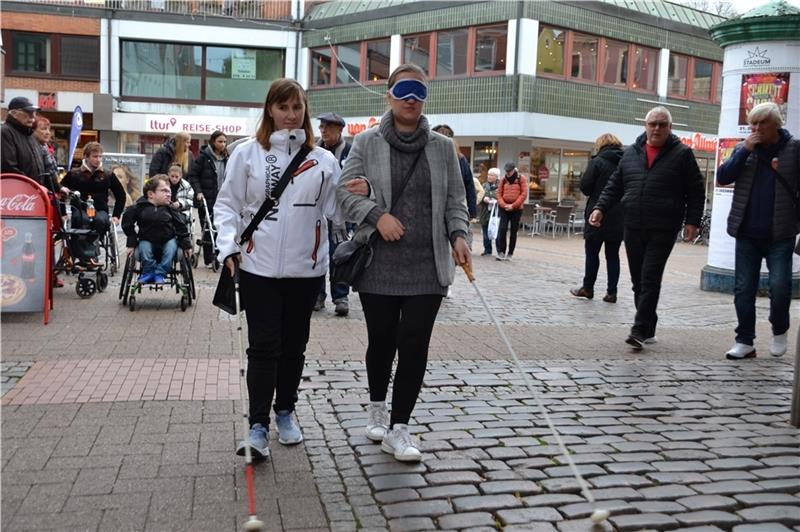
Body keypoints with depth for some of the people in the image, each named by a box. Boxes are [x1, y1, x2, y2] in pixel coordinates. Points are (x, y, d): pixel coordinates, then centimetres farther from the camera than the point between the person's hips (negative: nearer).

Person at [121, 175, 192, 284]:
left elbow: (181, 228, -5)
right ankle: (149, 271, -7)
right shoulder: (139, 207, -11)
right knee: (143, 246, -28)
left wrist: (186, 245, -9)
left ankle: (160, 273, -17)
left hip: (168, 240, 1)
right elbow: (128, 225, -4)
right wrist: (131, 243, -8)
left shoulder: (171, 209, -9)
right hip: (147, 240, 0)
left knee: (172, 245, -27)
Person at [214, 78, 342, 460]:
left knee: (294, 344, 13)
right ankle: (258, 428, 3)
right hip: (258, 267, -2)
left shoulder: (323, 160, 6)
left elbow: (338, 212, 5)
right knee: (263, 346, -3)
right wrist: (229, 246, -9)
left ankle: (285, 413, 30)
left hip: (306, 268, 2)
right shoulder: (247, 153, 2)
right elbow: (228, 204, 4)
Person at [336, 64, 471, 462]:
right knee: (382, 340, 10)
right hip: (379, 264, -1)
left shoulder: (442, 147, 9)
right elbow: (345, 191, -1)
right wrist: (377, 215, -17)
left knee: (414, 345, -2)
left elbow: (455, 200, 11)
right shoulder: (367, 142, 2)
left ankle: (398, 429, 10)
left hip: (428, 267, 1)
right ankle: (377, 408, 36)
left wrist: (458, 235, -6)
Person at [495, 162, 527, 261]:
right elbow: (499, 193, 5)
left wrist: (513, 205, -13)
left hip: (517, 209, -1)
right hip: (504, 208, 1)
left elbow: (524, 193, -7)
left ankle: (510, 254, 12)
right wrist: (503, 205, -11)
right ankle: (501, 252, -2)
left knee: (514, 231, 4)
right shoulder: (504, 179, 7)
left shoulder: (521, 178, 0)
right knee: (502, 229, -9)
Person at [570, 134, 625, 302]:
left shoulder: (597, 161, -8)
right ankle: (611, 292, 8)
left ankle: (588, 288, 13)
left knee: (592, 252, 7)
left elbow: (585, 187, -11)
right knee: (613, 254, 9)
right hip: (619, 218, 4)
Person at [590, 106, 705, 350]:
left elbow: (696, 192, 3)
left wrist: (692, 221, -6)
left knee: (650, 280, -9)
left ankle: (640, 330, -7)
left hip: (662, 230, -4)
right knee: (638, 282, 8)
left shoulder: (682, 154, 2)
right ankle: (648, 330, 19)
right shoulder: (631, 153, 12)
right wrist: (601, 208, 1)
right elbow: (614, 186, 15)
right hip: (632, 229, 5)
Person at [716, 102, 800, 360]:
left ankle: (779, 331, 17)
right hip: (747, 233, 3)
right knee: (743, 289, 4)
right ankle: (745, 342, 15)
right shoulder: (744, 148, 8)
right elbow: (723, 177, -3)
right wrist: (745, 150, -11)